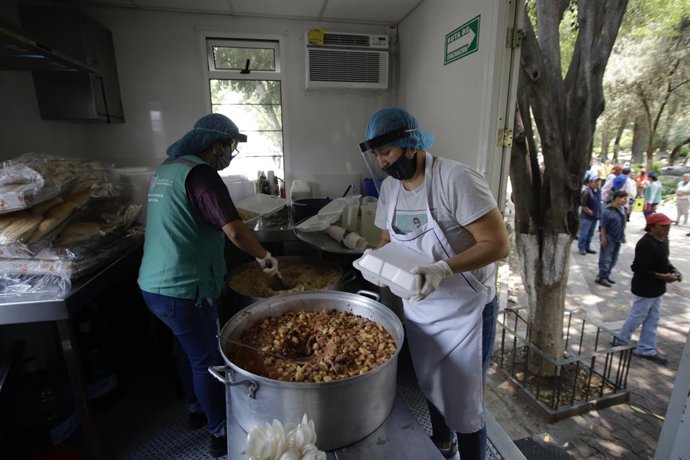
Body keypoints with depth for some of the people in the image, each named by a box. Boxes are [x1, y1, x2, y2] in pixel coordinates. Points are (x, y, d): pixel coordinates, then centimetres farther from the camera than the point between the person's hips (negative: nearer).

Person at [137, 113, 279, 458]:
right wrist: (264, 257, -11)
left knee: (195, 352, 26)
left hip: (154, 283, 9)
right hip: (181, 289, -9)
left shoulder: (166, 168, 12)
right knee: (208, 359, 7)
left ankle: (198, 405, 46)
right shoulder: (199, 173, -18)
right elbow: (235, 231, -27)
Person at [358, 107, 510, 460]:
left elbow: (497, 243, -23)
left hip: (464, 312, -6)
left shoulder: (456, 179, -22)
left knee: (464, 403, 9)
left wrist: (444, 269, -36)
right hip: (417, 308, 7)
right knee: (430, 386, 26)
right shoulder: (389, 187, 0)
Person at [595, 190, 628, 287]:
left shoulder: (622, 209, 5)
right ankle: (601, 277, 7)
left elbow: (622, 224, 14)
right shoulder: (608, 211, -19)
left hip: (618, 239, 8)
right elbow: (603, 226, -17)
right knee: (606, 259, -2)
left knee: (613, 259, 15)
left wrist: (623, 236, 15)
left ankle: (606, 276, 27)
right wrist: (603, 238, -18)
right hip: (609, 238, -8)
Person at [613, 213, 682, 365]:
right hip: (644, 289, -9)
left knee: (652, 320, 17)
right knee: (637, 317, 7)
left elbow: (664, 260, 18)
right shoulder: (646, 244, -26)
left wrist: (673, 270, 0)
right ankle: (620, 340, 27)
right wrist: (662, 277, -25)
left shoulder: (663, 239, 5)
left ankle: (646, 349, 29)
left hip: (656, 289, 9)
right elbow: (638, 268, -27)